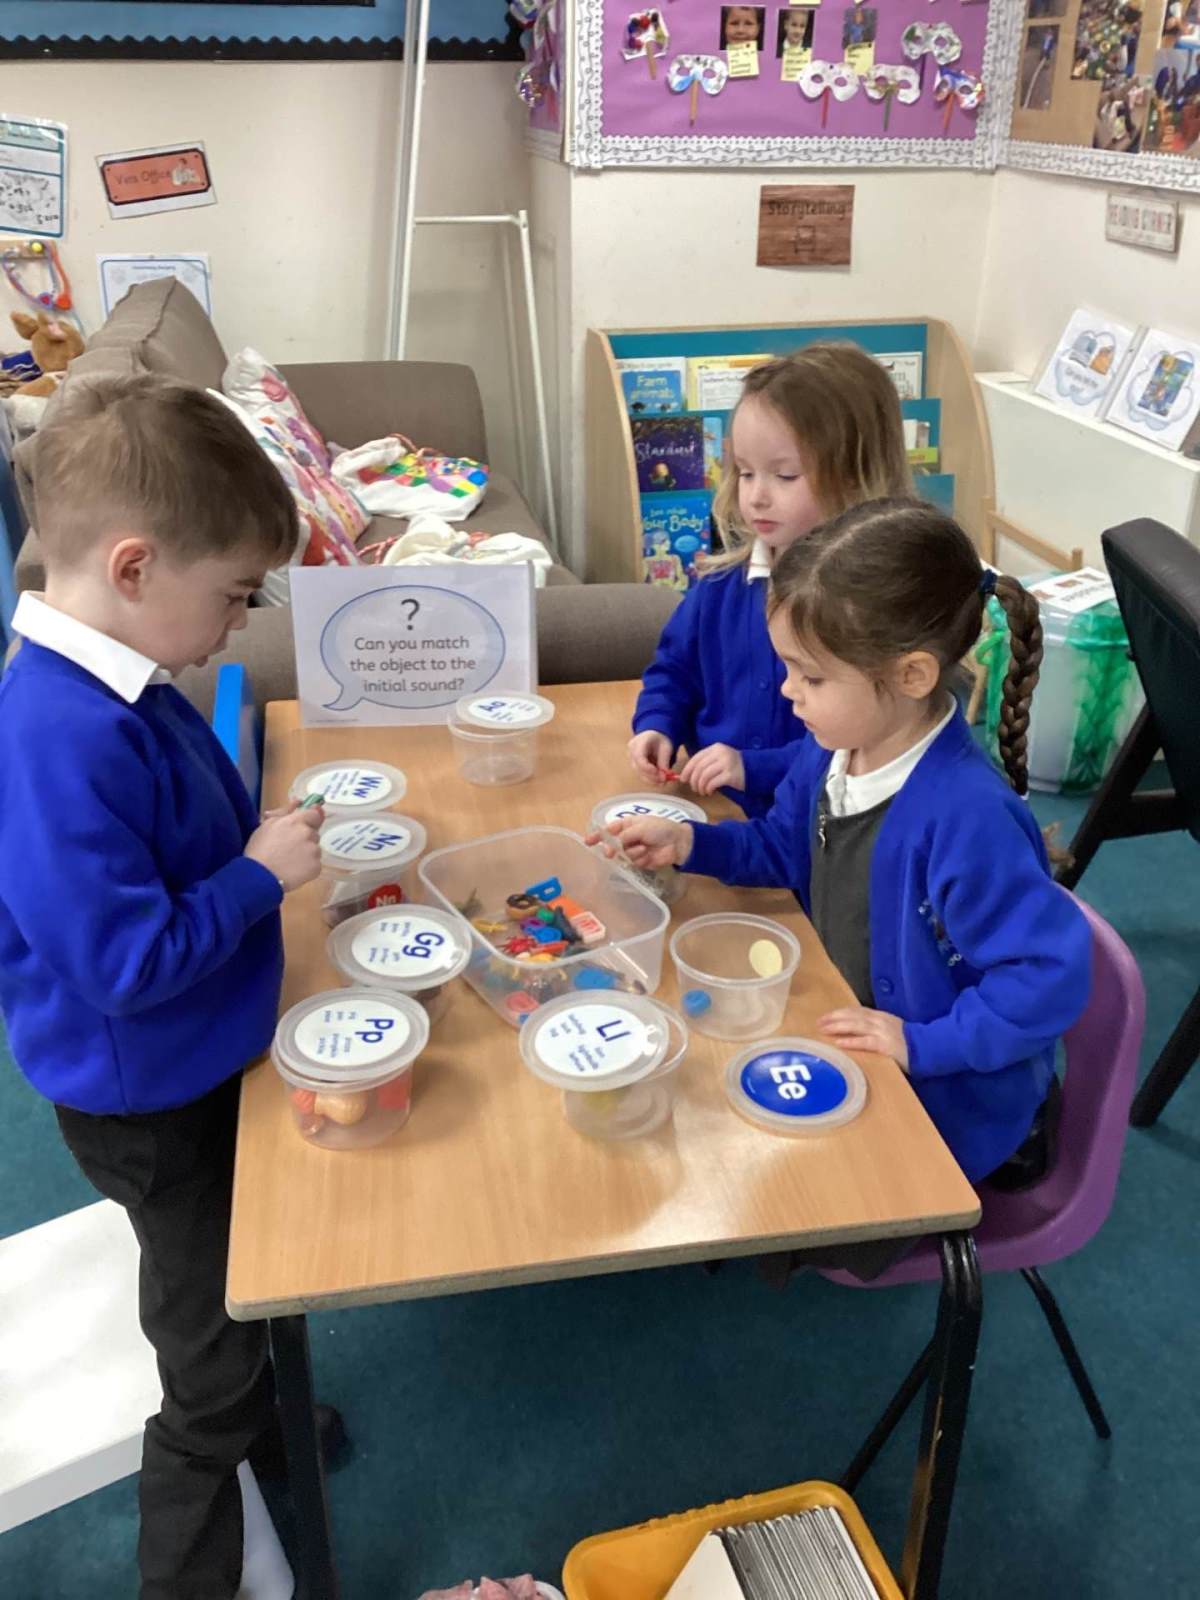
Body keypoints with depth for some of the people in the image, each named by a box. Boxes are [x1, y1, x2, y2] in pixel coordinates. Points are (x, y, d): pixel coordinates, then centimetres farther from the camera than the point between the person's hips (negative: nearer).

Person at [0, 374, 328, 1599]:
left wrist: (267, 842, 0)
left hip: (192, 1071, 9)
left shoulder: (107, 690, -4)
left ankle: (254, 1426, 57)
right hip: (151, 1103, -9)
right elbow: (126, 962, -32)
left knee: (234, 1293, 31)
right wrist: (260, 873, -22)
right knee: (210, 1373, 12)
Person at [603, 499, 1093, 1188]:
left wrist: (924, 1044, -27)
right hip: (846, 1049, 8)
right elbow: (783, 846, 10)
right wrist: (687, 842, -5)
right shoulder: (833, 750, -9)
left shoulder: (969, 817, -35)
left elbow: (1052, 973, -30)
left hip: (947, 1103, -7)